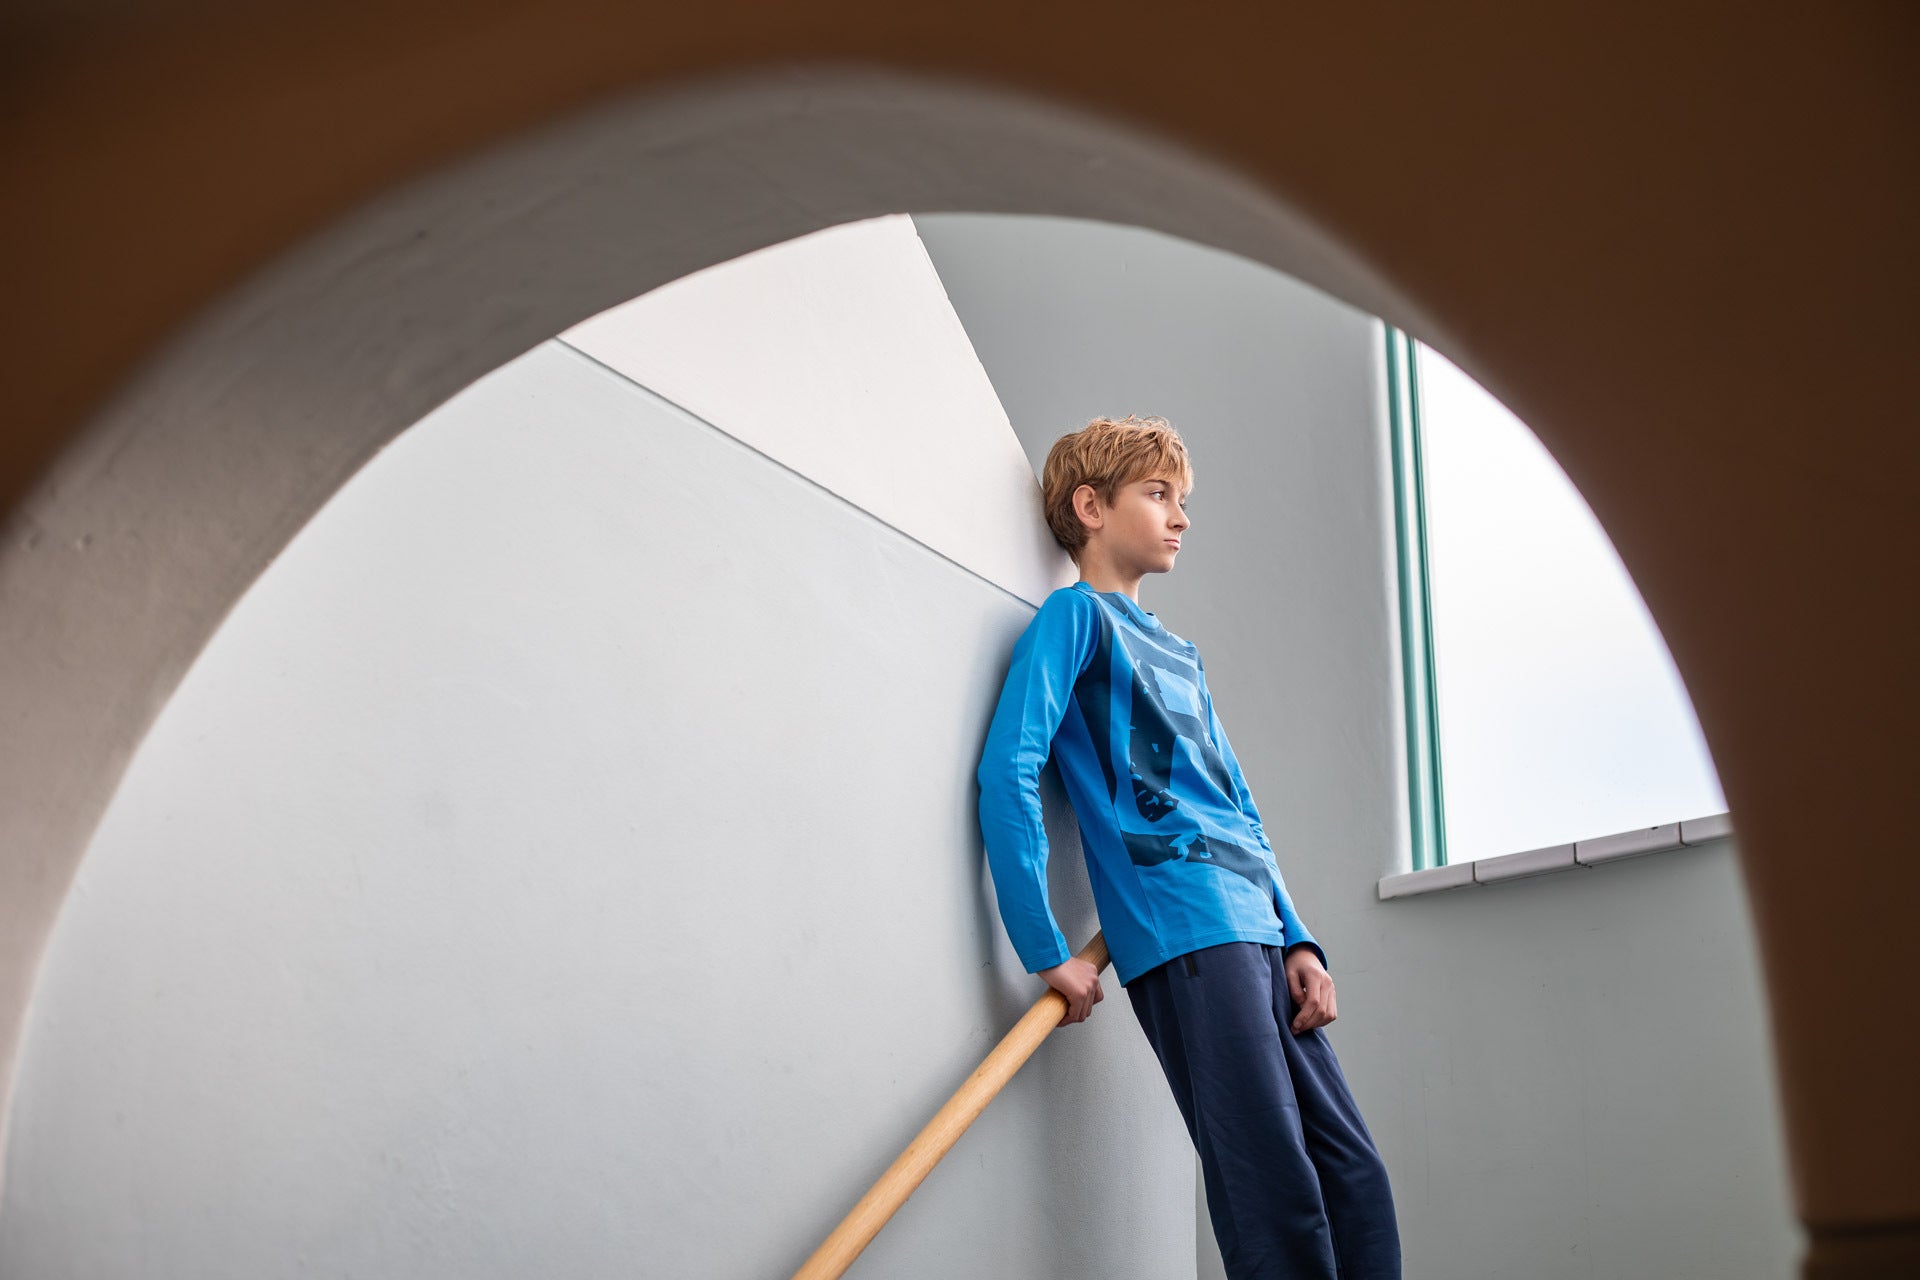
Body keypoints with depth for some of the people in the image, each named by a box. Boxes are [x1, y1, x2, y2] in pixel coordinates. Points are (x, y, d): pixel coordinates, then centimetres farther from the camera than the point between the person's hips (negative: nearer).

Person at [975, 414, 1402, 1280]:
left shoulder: (1178, 651, 26)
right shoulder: (1074, 617, 1)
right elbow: (1009, 771, -12)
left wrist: (1297, 940, 14)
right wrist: (1046, 952, -17)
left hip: (1255, 929, 8)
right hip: (1184, 937, -8)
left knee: (1353, 1175, 3)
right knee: (1276, 1201, -14)